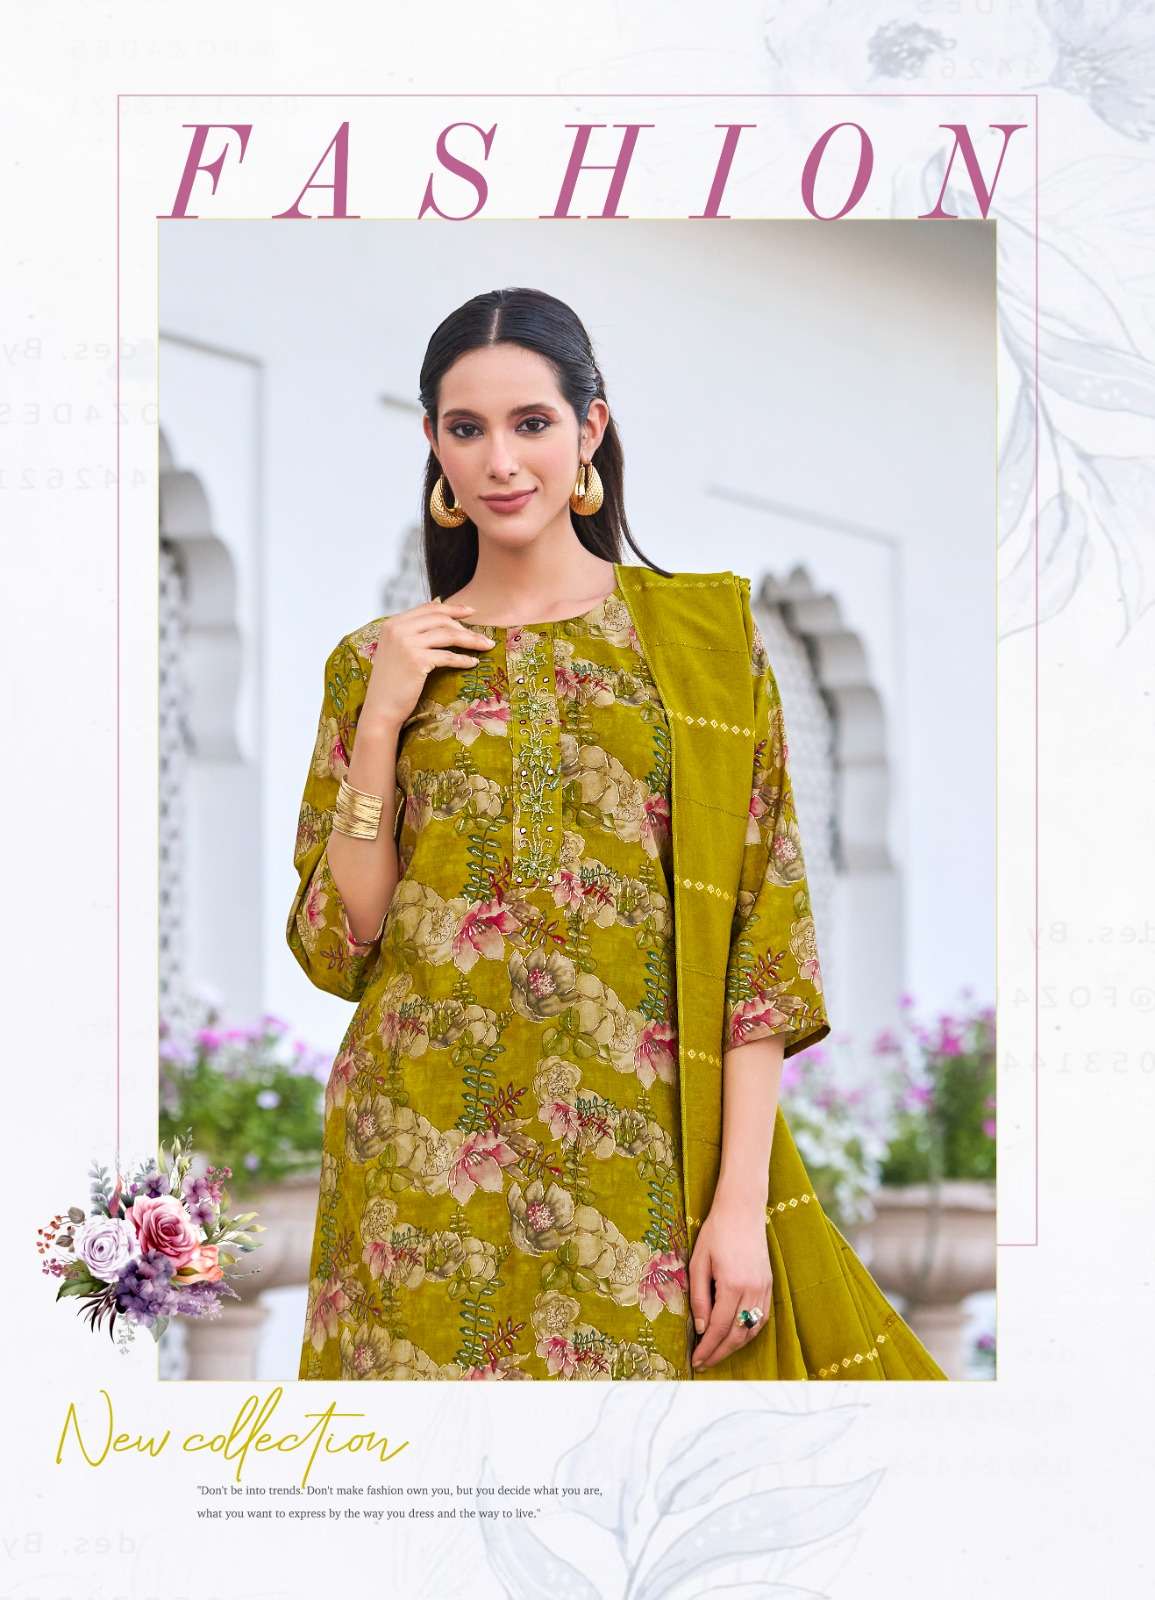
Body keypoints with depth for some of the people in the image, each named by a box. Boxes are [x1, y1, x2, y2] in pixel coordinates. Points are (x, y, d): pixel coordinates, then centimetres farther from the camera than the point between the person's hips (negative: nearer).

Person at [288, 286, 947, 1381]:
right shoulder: (378, 661, 7)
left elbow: (762, 935, -3)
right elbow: (336, 949, 4)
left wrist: (743, 1202, -11)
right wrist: (379, 721, -6)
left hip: (636, 1159, -1)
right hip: (420, 1161, 1)